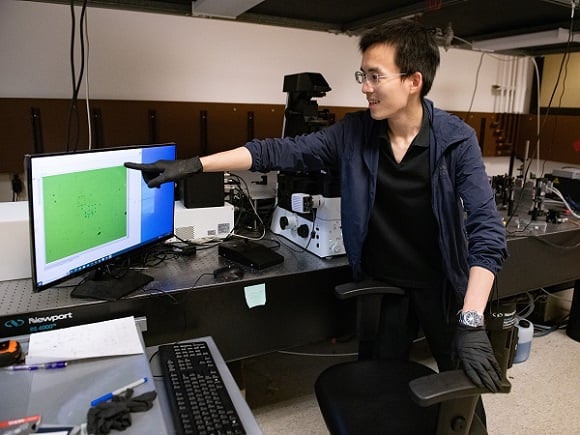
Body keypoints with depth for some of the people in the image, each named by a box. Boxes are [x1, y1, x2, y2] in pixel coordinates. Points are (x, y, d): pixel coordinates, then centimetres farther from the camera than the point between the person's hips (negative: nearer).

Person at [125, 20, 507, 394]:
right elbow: (281, 152, -10)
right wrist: (194, 165, -16)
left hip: (442, 287, -1)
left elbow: (486, 227, -22)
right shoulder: (354, 132, -8)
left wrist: (472, 320, -32)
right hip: (381, 287, 2)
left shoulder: (457, 140, -16)